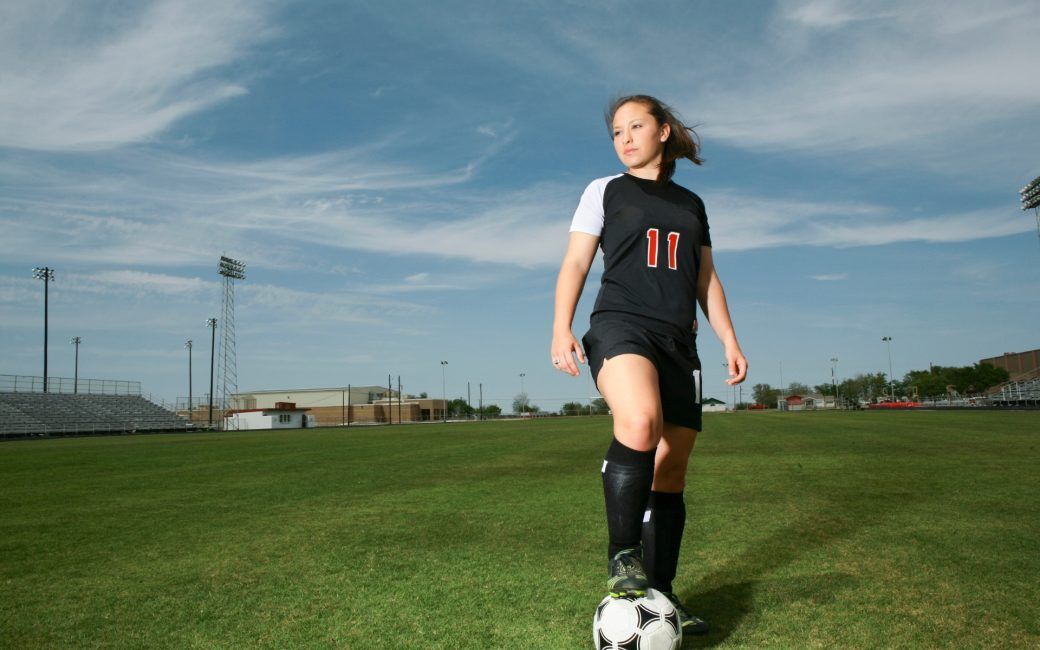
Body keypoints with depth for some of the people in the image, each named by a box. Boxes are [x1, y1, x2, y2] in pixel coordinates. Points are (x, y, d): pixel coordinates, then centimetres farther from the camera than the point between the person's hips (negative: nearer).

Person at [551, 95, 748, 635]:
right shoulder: (605, 191, 12)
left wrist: (729, 340, 12)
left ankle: (660, 593, 14)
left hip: (678, 341, 5)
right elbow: (575, 263, 4)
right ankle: (623, 556, -20)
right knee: (641, 423, -35)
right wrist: (561, 329, -11)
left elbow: (706, 279, 23)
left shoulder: (691, 204, 22)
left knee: (671, 472, 3)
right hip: (621, 326, -4)